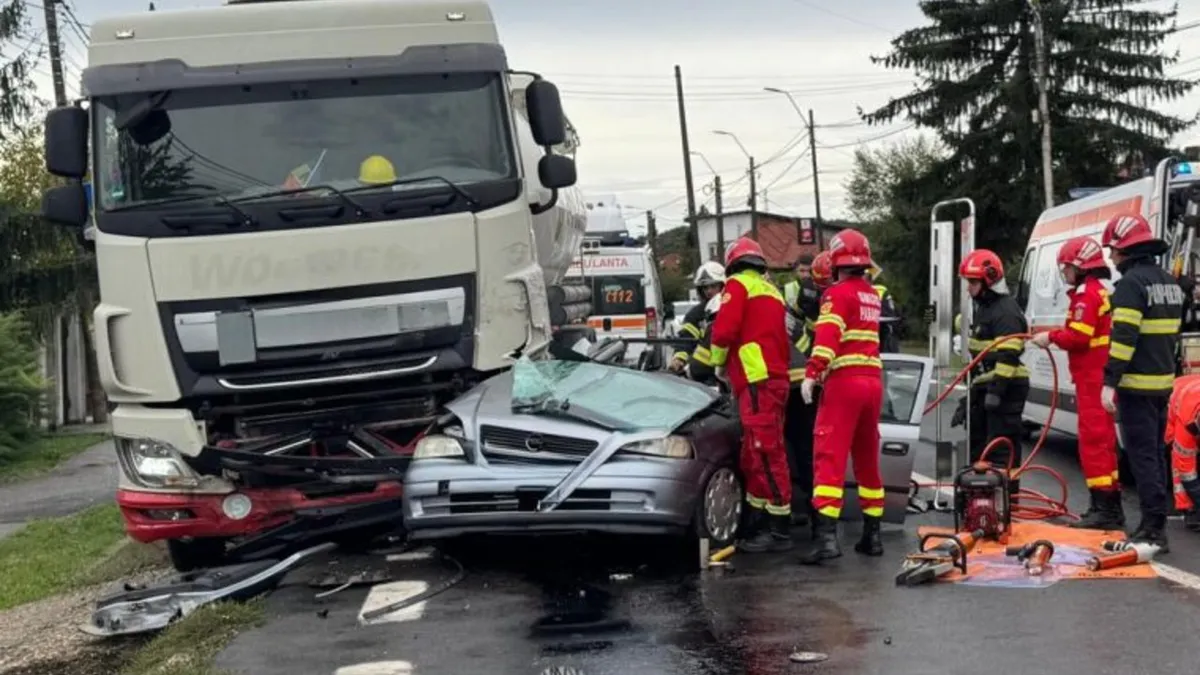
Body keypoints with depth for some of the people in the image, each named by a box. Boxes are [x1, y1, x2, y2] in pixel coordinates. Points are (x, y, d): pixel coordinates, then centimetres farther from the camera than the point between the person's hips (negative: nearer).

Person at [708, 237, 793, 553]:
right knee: (754, 458, 15)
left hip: (757, 382, -9)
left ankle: (780, 530, -12)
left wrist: (719, 363, 5)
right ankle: (758, 526, 19)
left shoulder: (738, 284, -1)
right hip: (776, 379, 9)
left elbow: (724, 328, -12)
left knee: (767, 456, -10)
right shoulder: (773, 291, 24)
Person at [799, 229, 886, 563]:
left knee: (829, 458, -11)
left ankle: (826, 536, -21)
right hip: (873, 381, 7)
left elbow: (827, 337, -18)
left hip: (844, 381, -7)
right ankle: (872, 534, 22)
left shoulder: (838, 293, -6)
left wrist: (812, 374, -23)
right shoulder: (873, 295, 17)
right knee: (868, 460, 16)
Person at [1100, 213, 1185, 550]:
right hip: (1163, 383, 9)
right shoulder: (1169, 281, 14)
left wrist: (1110, 382, -22)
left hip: (1137, 384, -9)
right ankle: (1154, 523, 22)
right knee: (1155, 453, 15)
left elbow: (1123, 337, -22)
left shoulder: (1131, 282, -15)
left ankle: (1154, 529, -8)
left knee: (1143, 457, -7)